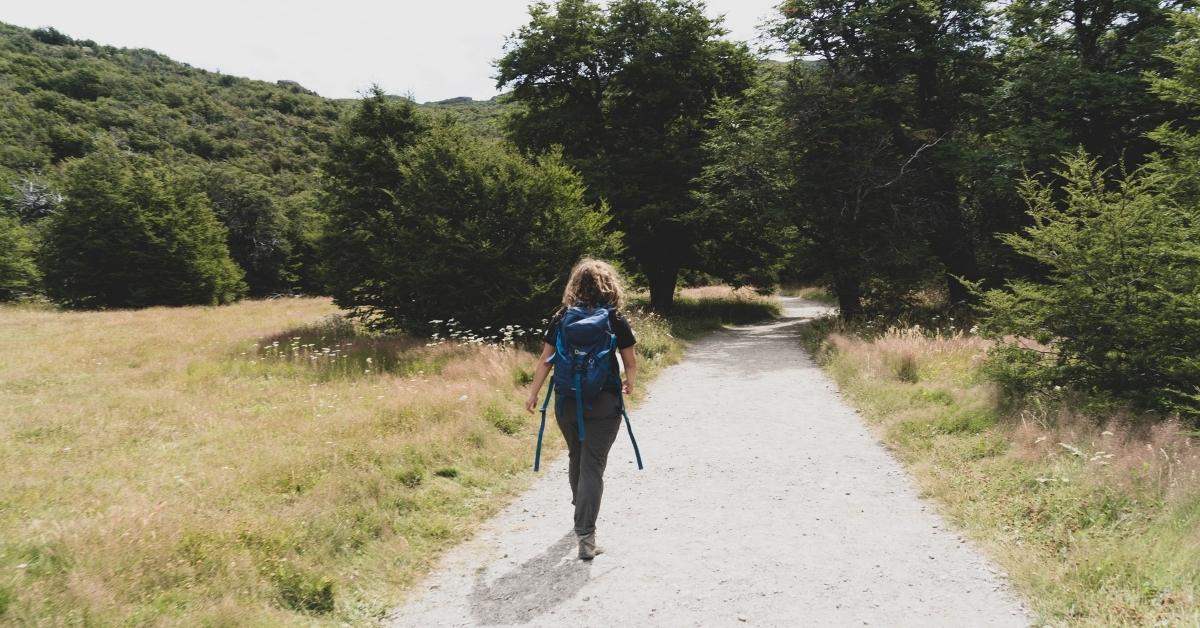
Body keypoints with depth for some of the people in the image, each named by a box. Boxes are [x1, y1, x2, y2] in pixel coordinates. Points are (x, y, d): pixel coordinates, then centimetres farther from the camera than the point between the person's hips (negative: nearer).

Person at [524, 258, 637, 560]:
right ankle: (586, 535, -10)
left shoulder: (561, 318, 1)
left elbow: (545, 360, 1)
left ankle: (581, 511, 44)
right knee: (593, 466, -2)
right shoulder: (615, 319, -4)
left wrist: (534, 394, 11)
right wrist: (629, 385, 22)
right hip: (603, 404, -3)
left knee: (576, 458, 23)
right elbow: (631, 363, 2)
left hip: (567, 402, 3)